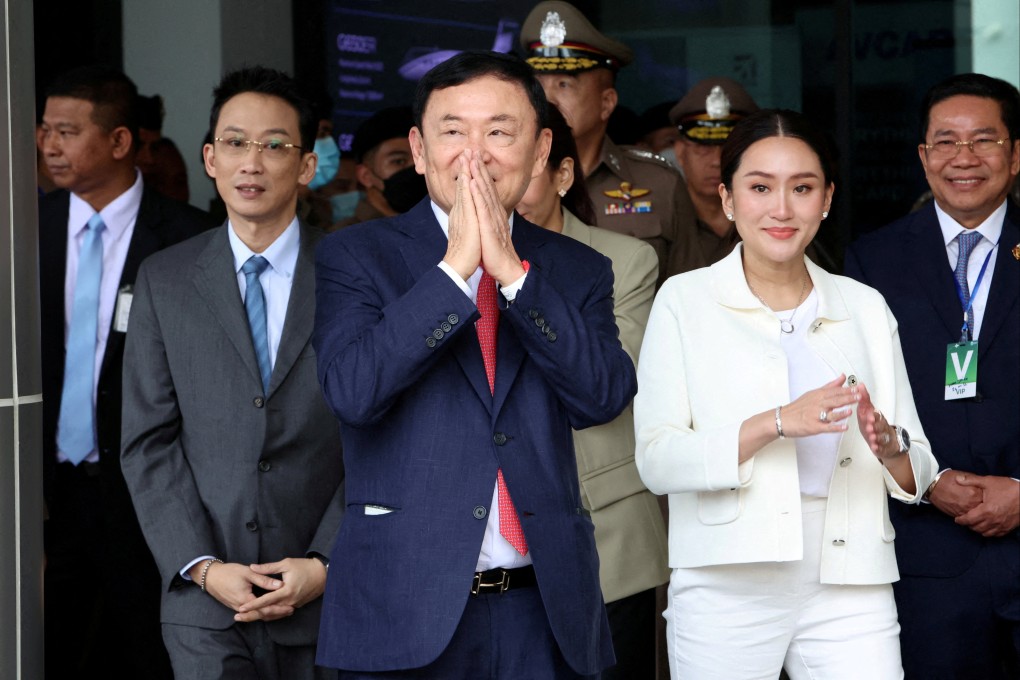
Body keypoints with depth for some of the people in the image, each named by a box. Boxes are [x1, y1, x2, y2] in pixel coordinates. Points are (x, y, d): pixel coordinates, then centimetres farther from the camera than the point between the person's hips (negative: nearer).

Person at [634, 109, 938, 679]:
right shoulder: (684, 301, 2)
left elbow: (918, 476, 10)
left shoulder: (865, 308, 12)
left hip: (849, 594, 2)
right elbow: (657, 461, -9)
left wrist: (890, 446, -13)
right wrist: (778, 422, -22)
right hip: (727, 587, -2)